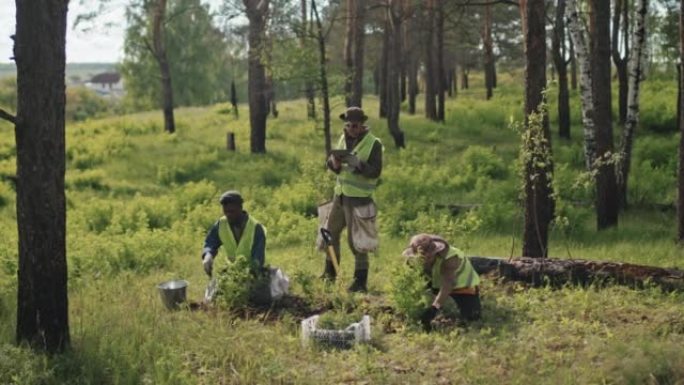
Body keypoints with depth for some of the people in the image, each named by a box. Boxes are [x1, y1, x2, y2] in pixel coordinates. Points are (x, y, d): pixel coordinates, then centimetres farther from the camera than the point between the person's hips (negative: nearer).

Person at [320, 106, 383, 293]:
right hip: (340, 195, 7)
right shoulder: (343, 139, 8)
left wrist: (357, 163, -30)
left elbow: (375, 171, -16)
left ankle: (360, 282, 5)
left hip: (359, 199, -7)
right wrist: (334, 162, -13)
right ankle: (329, 272, 31)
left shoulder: (373, 144, -10)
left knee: (356, 241, -4)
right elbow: (333, 165, 10)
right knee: (331, 233, 14)